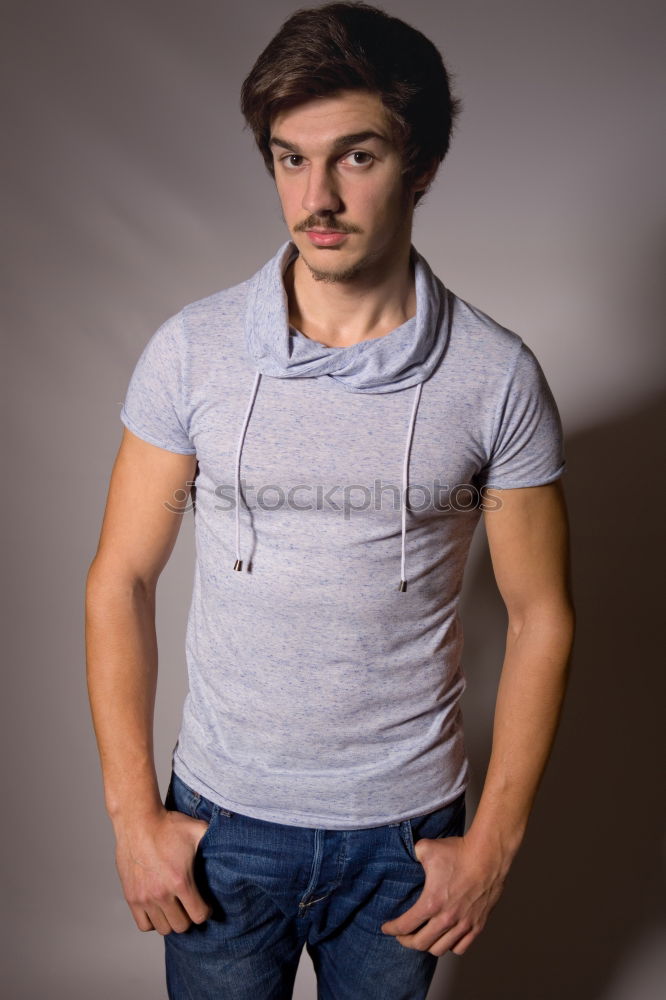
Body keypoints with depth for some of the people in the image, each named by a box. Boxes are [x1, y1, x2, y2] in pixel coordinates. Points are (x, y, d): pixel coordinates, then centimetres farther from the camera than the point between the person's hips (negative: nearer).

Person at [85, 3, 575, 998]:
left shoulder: (497, 374, -12)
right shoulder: (190, 350, -11)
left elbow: (540, 616, -5)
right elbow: (120, 582, -5)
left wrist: (494, 844, -5)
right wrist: (133, 812, -5)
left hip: (405, 828, 0)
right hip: (222, 816, 1)